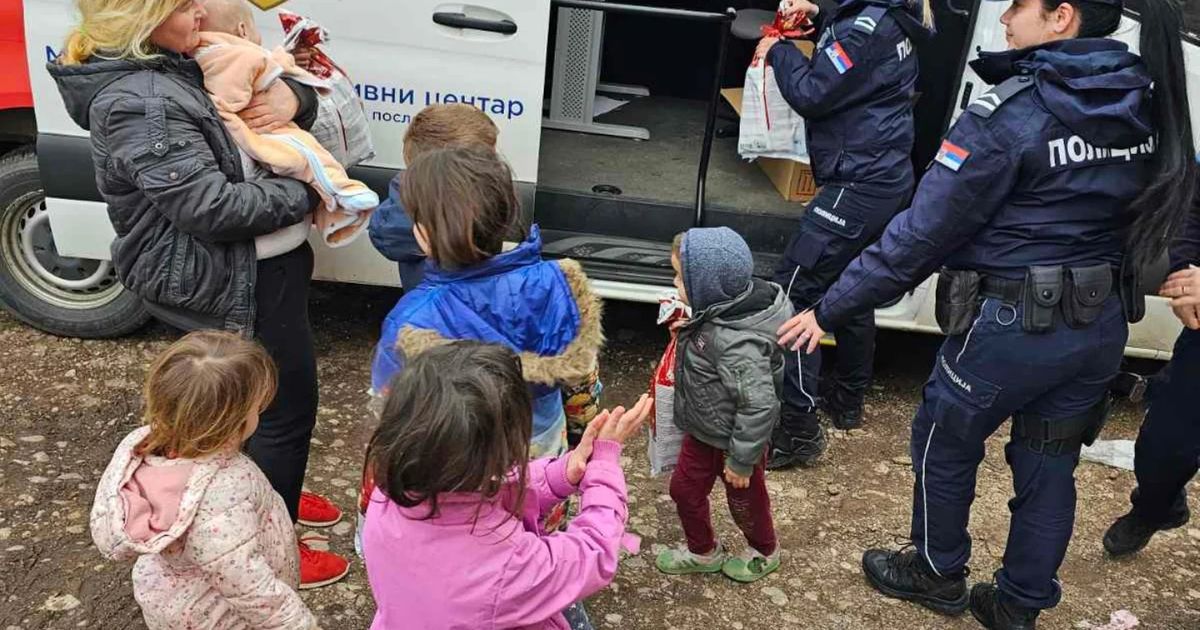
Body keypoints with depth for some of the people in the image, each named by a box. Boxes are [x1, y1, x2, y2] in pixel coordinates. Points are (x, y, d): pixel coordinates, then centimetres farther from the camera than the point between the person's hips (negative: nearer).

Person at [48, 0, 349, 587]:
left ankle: (274, 492, 50)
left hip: (251, 266, 10)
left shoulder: (178, 65, 7)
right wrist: (306, 192, -18)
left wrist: (291, 96, -11)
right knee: (286, 404, 3)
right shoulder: (140, 105, -25)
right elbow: (213, 208, -30)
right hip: (235, 284, -10)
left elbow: (286, 88, 14)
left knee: (263, 395, 26)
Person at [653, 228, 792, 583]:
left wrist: (741, 460, -23)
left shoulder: (736, 342, -38)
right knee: (684, 488, 21)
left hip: (732, 440, -8)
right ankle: (703, 552, 44)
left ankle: (764, 553, 47)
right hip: (704, 432, 8)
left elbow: (759, 405, -33)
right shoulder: (725, 310, -11)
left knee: (744, 500, 18)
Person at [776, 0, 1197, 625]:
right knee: (1048, 465, 19)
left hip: (1013, 325, -6)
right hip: (1102, 324, 7)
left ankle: (938, 574, 36)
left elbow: (922, 230, -20)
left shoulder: (1011, 113, -20)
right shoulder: (1148, 106, 2)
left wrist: (830, 309, -14)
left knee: (943, 447, 16)